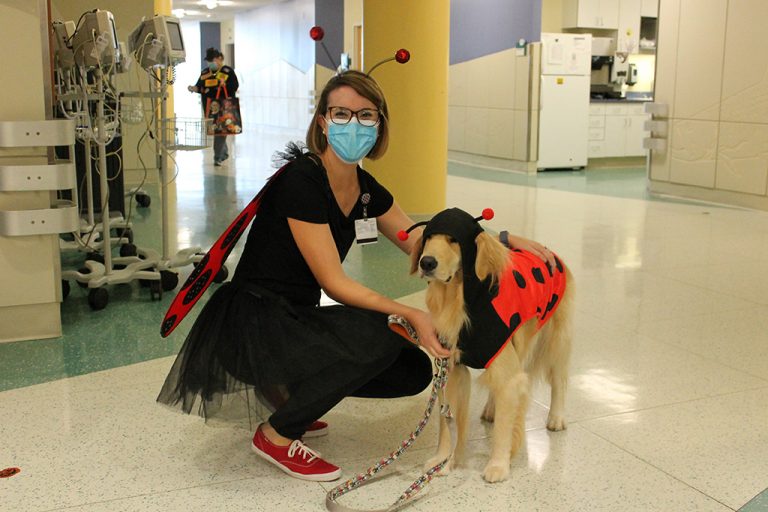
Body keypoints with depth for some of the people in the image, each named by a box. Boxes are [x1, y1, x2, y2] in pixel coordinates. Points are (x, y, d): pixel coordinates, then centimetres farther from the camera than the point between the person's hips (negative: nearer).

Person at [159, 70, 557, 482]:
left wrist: (505, 240, 0)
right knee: (378, 334, -30)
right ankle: (275, 435, -9)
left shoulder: (364, 188, 3)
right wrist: (410, 315, -30)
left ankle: (286, 388, 14)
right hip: (252, 320, -8)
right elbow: (333, 282, -23)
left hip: (298, 317, 8)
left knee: (414, 370, -1)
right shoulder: (301, 181, -21)